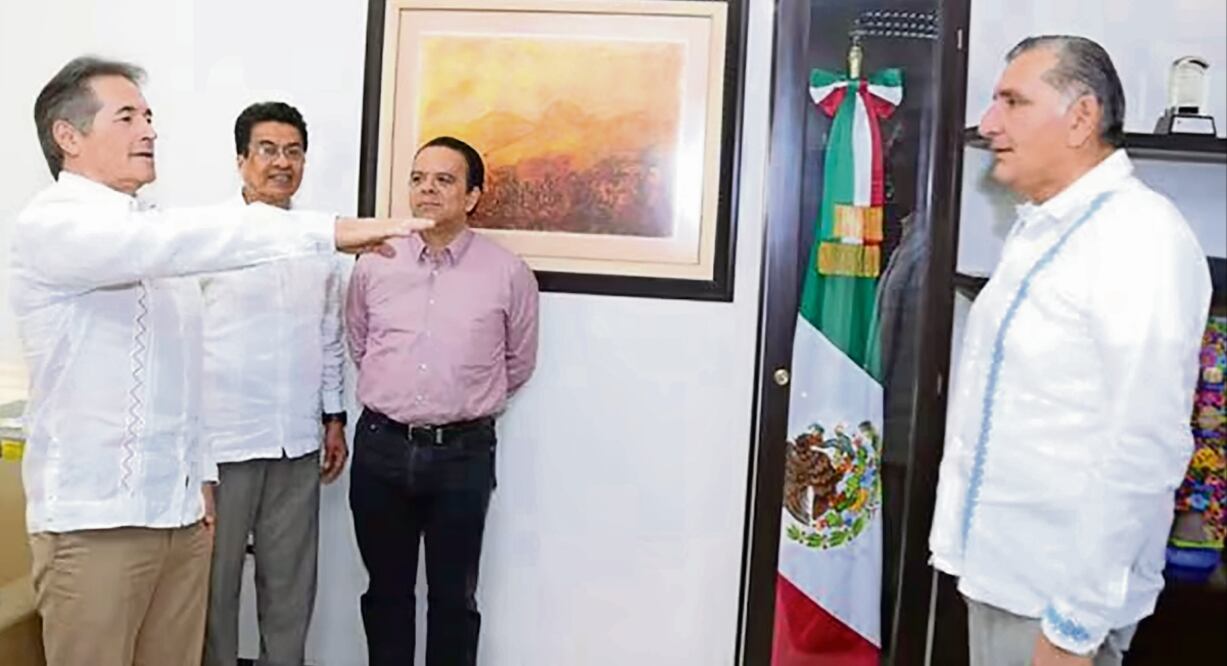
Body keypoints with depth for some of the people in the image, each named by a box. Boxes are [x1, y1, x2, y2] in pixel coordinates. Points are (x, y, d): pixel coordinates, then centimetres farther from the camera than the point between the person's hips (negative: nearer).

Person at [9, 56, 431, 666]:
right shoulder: (51, 225, -12)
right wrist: (330, 230, -36)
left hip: (178, 507, 7)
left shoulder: (147, 235, 14)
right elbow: (185, 241, -31)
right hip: (96, 517, -7)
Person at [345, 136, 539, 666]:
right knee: (386, 589, 15)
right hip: (381, 446, 2)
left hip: (462, 453, -2)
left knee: (453, 597, 10)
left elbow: (519, 363, 8)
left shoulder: (508, 273, -5)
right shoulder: (373, 264, 2)